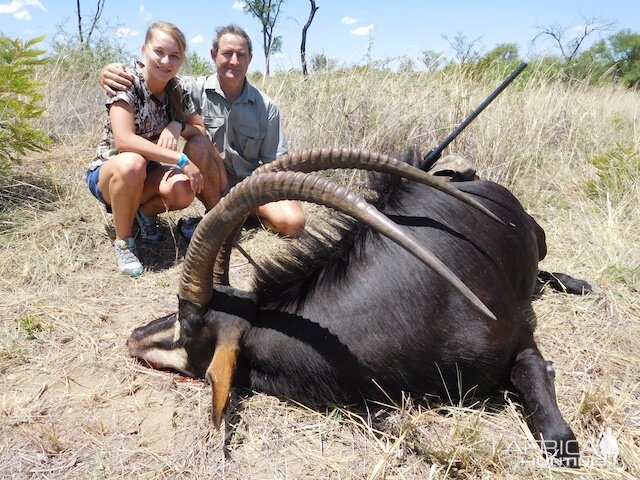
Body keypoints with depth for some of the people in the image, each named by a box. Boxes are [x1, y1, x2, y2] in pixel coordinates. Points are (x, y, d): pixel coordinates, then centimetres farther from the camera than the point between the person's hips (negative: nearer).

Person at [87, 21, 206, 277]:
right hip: (108, 172, -4)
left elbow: (201, 130, 2)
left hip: (148, 173, 4)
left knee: (183, 191, -29)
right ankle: (123, 242, -16)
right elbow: (124, 141, -33)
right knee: (132, 163, -39)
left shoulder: (177, 90, -5)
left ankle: (145, 212, 6)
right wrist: (182, 160, -35)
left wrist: (178, 125, -20)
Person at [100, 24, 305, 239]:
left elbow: (275, 164, 0)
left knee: (293, 222, -25)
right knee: (198, 144, -31)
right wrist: (110, 72, -31)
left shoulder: (266, 107, -3)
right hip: (210, 185, 0)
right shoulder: (195, 89, -7)